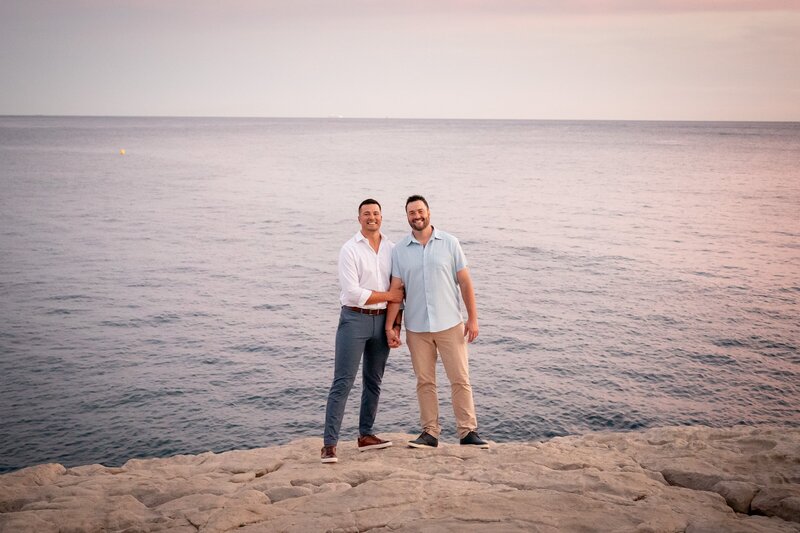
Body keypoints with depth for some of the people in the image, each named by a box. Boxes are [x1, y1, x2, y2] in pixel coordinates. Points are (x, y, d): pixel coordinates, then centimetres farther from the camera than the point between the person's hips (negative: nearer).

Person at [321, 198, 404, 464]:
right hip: (354, 319, -5)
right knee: (342, 382, -8)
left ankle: (365, 435, 24)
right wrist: (388, 295, -10)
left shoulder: (392, 249, 7)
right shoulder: (350, 250, -9)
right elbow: (353, 293, -16)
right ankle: (329, 444, -7)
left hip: (381, 320, 6)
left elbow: (399, 290, 11)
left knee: (374, 381, 13)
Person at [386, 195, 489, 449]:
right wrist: (390, 326, -4)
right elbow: (395, 290, 2)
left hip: (450, 325, -1)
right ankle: (430, 433, 15)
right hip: (416, 328, 1)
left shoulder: (449, 243, 0)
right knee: (425, 382, 7)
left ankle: (468, 432, 7)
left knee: (460, 379, 0)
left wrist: (473, 318, -3)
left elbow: (465, 282, 1)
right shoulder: (399, 251, 3)